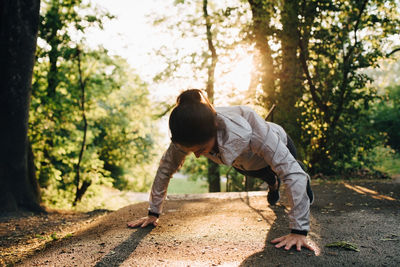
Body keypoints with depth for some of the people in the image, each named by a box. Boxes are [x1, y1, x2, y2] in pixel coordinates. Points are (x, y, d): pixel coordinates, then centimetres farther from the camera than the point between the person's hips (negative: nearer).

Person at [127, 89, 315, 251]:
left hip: (279, 148, -4)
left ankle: (305, 183, 60)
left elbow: (292, 173, -49)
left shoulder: (249, 128, -53)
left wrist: (299, 231, -50)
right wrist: (153, 213, -23)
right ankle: (273, 184, 69)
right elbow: (166, 167, -24)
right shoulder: (188, 136, -40)